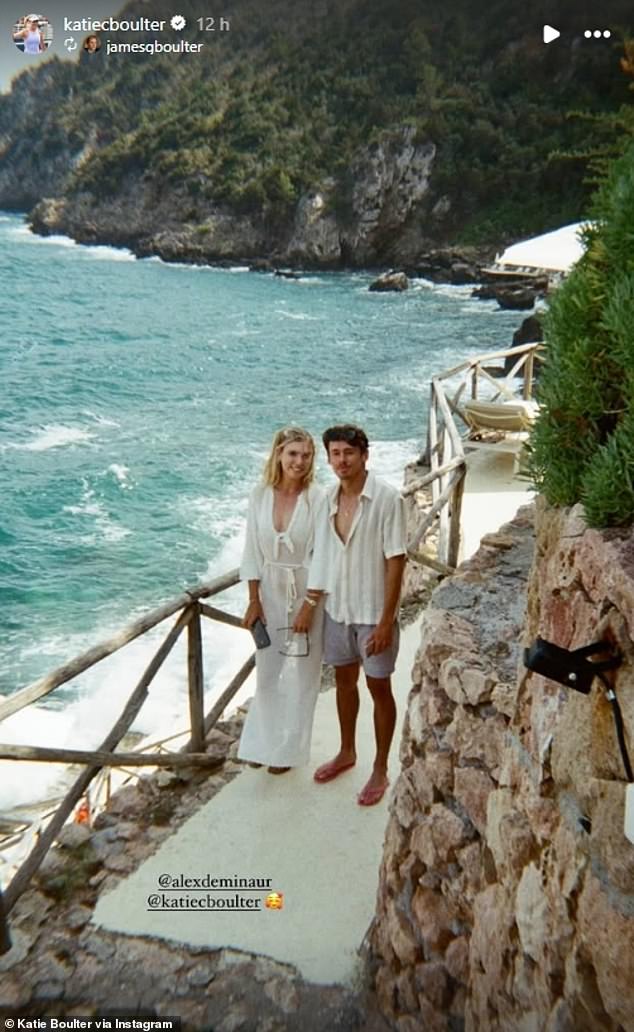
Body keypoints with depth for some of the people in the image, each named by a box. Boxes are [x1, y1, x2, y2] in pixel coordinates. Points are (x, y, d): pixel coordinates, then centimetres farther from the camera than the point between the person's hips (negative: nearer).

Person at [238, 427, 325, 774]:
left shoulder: (317, 499, -14)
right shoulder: (260, 495, -5)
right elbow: (253, 552, 0)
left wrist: (309, 605, -13)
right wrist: (254, 600, -2)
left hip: (306, 592, -3)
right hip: (270, 591, 3)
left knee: (300, 674, 9)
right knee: (267, 671, 16)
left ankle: (288, 748, 28)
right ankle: (264, 741, 37)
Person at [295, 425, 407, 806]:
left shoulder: (387, 498, -18)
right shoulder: (329, 499, 1)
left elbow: (395, 563, -18)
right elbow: (322, 556, 8)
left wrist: (386, 621, -19)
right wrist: (308, 604, 6)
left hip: (373, 612, -6)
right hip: (337, 609, 6)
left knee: (379, 688, 8)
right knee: (344, 679, 20)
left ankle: (381, 770, 25)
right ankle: (347, 752, 41)